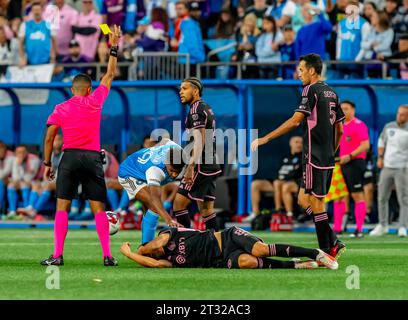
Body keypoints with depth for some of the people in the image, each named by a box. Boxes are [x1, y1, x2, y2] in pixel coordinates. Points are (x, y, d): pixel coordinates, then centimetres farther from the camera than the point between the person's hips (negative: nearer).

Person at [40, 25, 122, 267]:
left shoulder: (60, 109, 7)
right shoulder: (95, 101, 7)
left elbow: (49, 138, 3)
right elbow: (110, 75, 17)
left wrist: (47, 163, 10)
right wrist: (114, 47, 22)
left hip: (70, 157, -1)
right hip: (93, 157, 1)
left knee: (62, 206, -1)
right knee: (99, 208, 2)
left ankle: (57, 255, -10)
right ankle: (107, 255, -4)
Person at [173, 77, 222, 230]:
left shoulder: (197, 109, -11)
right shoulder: (207, 108, 18)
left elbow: (199, 140, -20)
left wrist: (191, 166, -25)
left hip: (201, 166, -10)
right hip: (211, 166, 10)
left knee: (179, 204, -9)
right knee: (207, 210, 10)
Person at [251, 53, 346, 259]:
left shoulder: (311, 90, -10)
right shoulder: (331, 93, 14)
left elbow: (295, 121, -17)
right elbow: (339, 128, 17)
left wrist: (265, 139, -15)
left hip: (314, 157, -9)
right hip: (328, 158, 9)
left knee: (315, 202, -3)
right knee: (304, 200, 14)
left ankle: (327, 249, -2)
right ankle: (333, 243, 9)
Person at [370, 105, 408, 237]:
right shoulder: (389, 127, 7)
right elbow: (382, 141, 22)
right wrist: (380, 158, 13)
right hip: (387, 167, 5)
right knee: (382, 198, 8)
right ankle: (382, 226, 19)